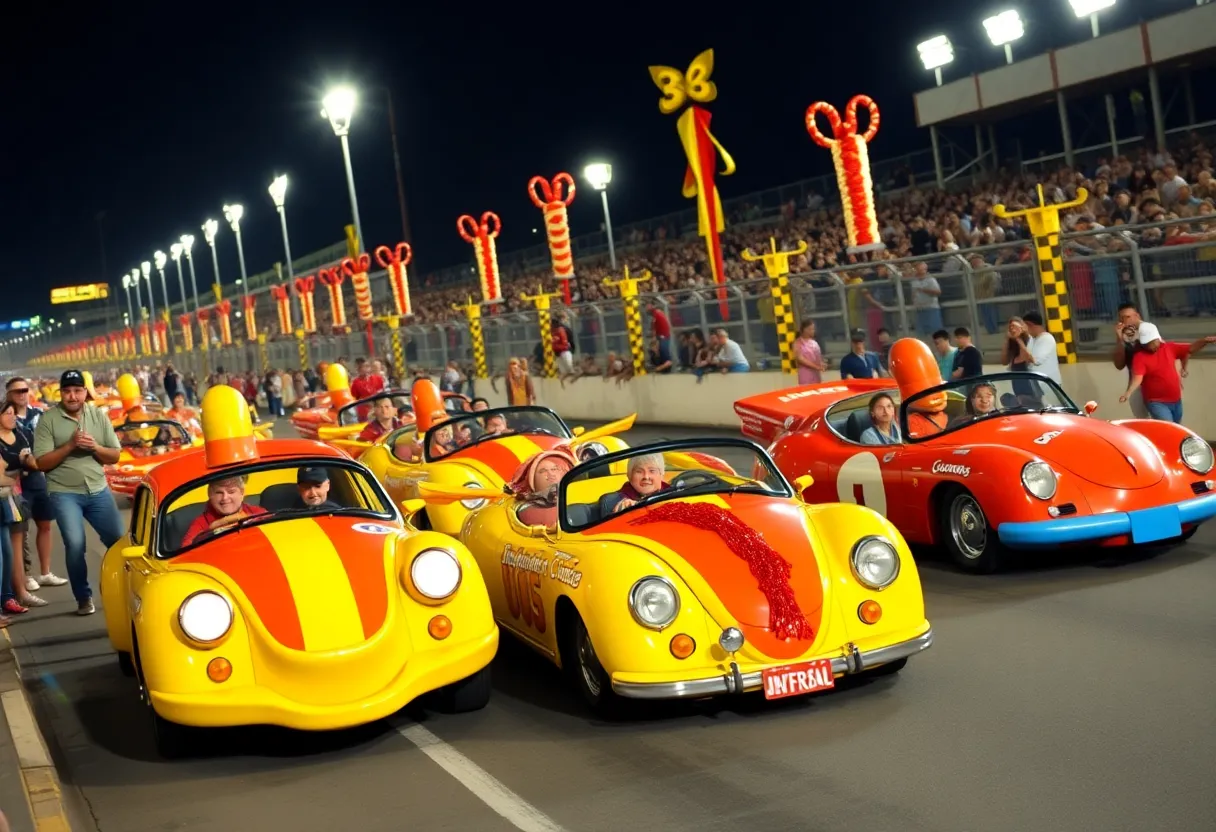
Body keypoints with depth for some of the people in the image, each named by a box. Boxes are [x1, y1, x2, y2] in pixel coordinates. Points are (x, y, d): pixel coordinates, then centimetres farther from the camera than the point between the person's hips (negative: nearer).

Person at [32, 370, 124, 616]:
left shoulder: (98, 416, 5)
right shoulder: (48, 419, -5)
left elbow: (115, 456, 7)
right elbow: (41, 463, -9)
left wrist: (95, 447, -13)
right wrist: (70, 445, -19)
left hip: (98, 490, 3)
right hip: (64, 494, -3)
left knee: (118, 540, 3)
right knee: (75, 545, -14)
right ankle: (84, 598, 3)